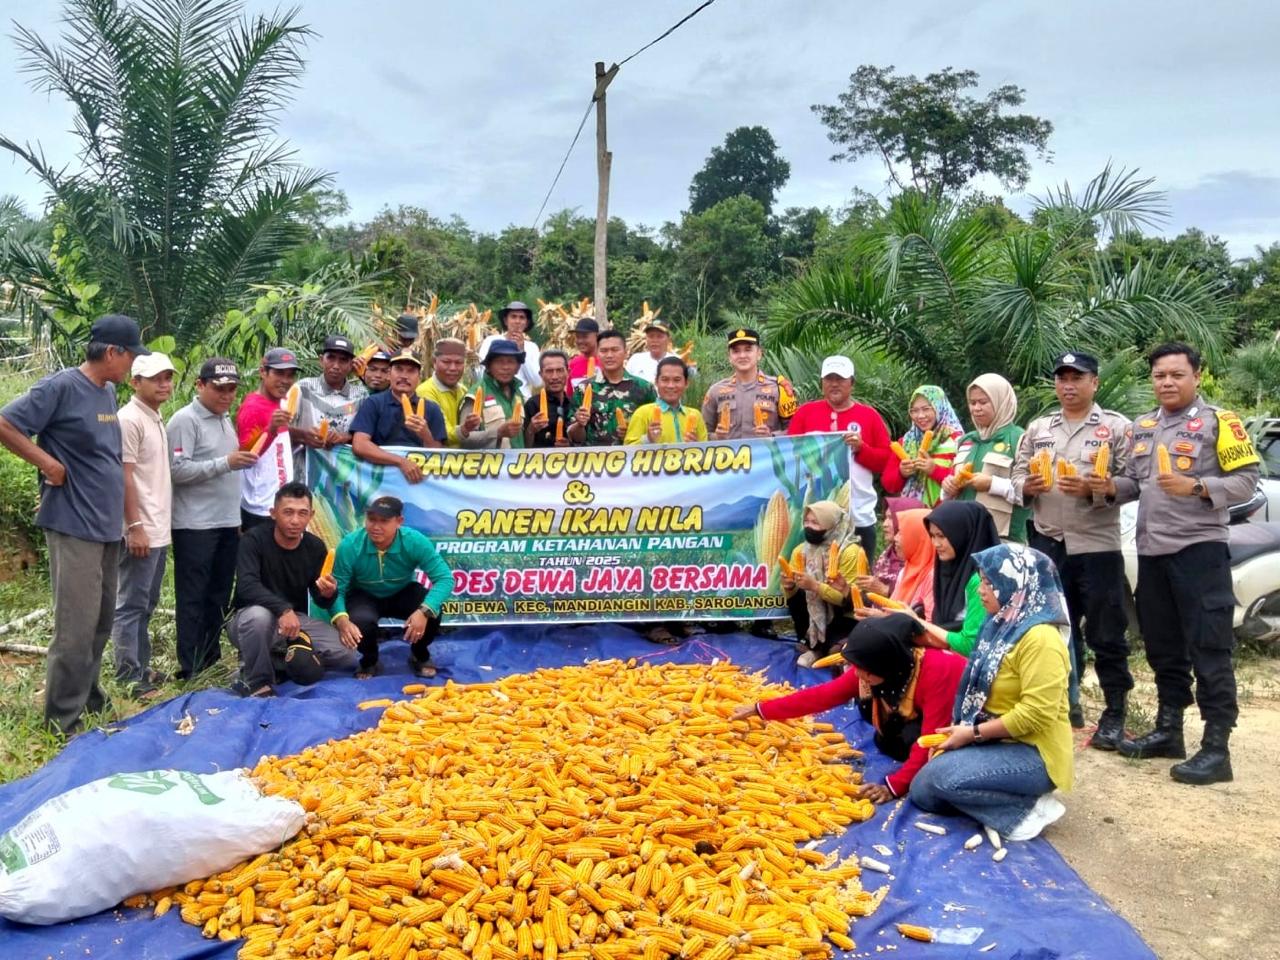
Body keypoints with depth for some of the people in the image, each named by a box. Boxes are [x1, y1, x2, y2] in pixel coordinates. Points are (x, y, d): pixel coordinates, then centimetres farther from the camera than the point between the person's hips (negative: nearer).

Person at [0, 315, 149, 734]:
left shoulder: (108, 392, 11)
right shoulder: (61, 387, -13)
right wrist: (49, 464, -15)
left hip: (107, 526, 8)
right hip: (74, 526, -8)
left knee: (101, 622, 16)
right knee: (77, 625, -4)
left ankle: (88, 697, 29)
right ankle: (64, 717, 7)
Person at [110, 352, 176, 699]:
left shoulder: (157, 419, 14)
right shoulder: (129, 419, -13)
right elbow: (124, 477, -17)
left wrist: (164, 523, 17)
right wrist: (135, 526, -20)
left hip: (160, 529, 9)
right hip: (141, 530, -9)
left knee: (147, 605, 15)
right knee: (131, 605, -3)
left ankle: (141, 667, 23)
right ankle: (129, 677, 2)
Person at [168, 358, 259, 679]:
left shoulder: (225, 420, 16)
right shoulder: (185, 420, -10)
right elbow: (177, 470, -20)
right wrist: (226, 463, -24)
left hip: (227, 523, 8)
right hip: (195, 526, -8)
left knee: (219, 596, 13)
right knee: (193, 599, -1)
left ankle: (211, 661, 23)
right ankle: (190, 670, 5)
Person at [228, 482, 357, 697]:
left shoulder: (315, 547, -3)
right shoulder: (254, 540, -16)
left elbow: (321, 602, 4)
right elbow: (247, 586, -31)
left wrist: (328, 594, -21)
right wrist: (283, 609, -43)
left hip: (296, 619, 5)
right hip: (249, 619, -5)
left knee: (347, 656, -13)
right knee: (258, 615, -40)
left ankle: (278, 660, 7)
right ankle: (256, 681, -16)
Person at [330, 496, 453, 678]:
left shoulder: (415, 542, -28)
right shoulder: (349, 545, -28)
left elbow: (444, 578, -30)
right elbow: (336, 589, -24)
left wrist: (425, 611, -47)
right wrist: (341, 620, -45)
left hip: (403, 594, 1)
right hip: (364, 596, 0)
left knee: (431, 613, -28)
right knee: (361, 622, -33)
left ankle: (420, 655, 7)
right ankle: (369, 660, 5)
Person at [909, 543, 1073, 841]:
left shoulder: (1040, 638, -21)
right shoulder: (1003, 625, 8)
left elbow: (1036, 714, -27)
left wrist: (972, 733, -19)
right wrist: (961, 729, -2)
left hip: (1033, 753, -9)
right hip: (998, 743, 9)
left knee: (942, 776, -26)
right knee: (922, 791, 2)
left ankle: (1029, 809, -9)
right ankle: (1018, 799, 9)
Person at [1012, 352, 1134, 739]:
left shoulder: (1116, 426, 0)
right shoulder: (1037, 429, 13)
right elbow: (1017, 476, 12)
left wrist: (1092, 490, -22)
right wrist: (1028, 486, -10)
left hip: (1097, 545, -4)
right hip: (1047, 544, 4)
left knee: (1106, 634, 1)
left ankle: (1115, 713, 13)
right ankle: (1065, 703, 28)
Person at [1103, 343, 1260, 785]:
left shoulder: (1219, 422, -5)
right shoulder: (1142, 427, 15)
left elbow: (1245, 480, -9)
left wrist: (1194, 487, -24)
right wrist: (1112, 487, 0)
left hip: (1199, 549, -7)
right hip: (1151, 551, 7)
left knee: (1209, 650, -4)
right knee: (1163, 648, 15)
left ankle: (1216, 748, 1)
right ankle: (1168, 730, 27)